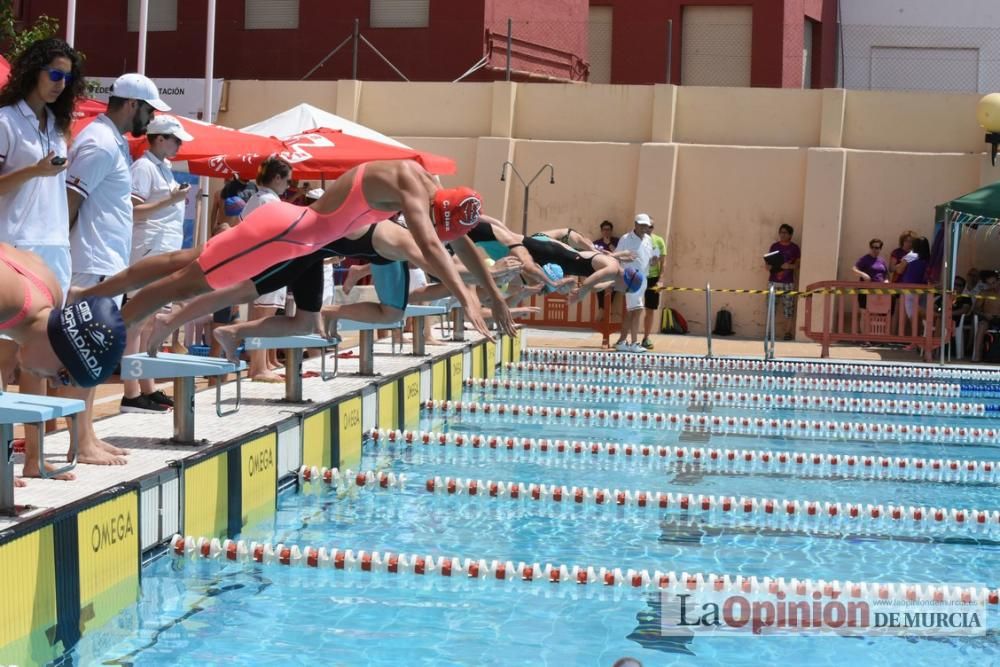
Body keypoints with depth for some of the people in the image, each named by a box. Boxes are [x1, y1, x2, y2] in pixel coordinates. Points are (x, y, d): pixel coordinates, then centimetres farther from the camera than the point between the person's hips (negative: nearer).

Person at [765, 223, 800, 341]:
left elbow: (798, 264, 2)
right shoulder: (774, 246, 10)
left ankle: (788, 332, 1)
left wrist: (789, 266, -18)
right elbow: (767, 262, 13)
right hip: (773, 281, 2)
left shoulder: (794, 248, 5)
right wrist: (768, 266, -9)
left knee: (788, 307, -4)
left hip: (788, 282, -2)